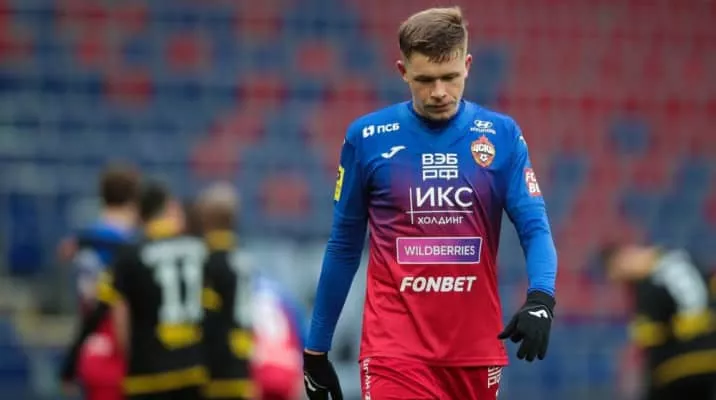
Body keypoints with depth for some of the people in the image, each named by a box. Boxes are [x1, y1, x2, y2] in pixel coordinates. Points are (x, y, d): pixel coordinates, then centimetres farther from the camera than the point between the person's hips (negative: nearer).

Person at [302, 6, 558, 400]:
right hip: (395, 350, -2)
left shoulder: (502, 135, 2)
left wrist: (540, 300, -22)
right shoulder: (366, 137, -1)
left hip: (476, 349, 2)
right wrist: (316, 348, 10)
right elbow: (344, 246, 7)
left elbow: (534, 227, -1)